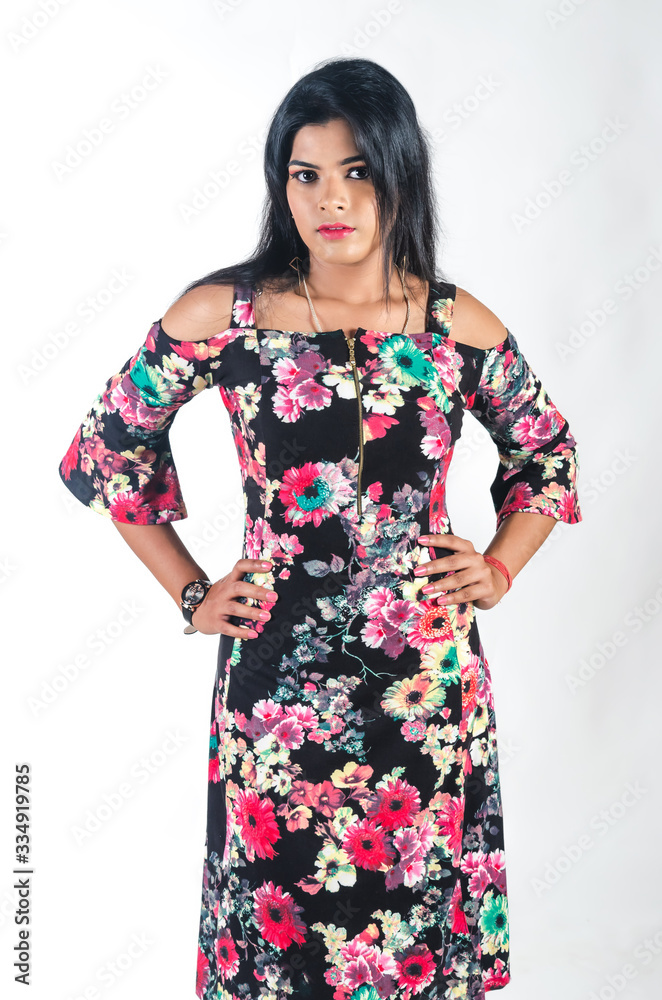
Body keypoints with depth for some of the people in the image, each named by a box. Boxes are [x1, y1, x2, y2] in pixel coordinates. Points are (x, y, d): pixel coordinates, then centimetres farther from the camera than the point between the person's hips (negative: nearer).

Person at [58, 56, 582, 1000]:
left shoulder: (461, 327, -2)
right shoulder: (219, 314, -6)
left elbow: (548, 450, 15)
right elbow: (105, 447, 6)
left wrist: (499, 570, 5)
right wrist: (191, 593, 3)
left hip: (429, 676, 1)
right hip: (278, 675, -1)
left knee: (420, 898, 14)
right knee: (281, 906, 12)